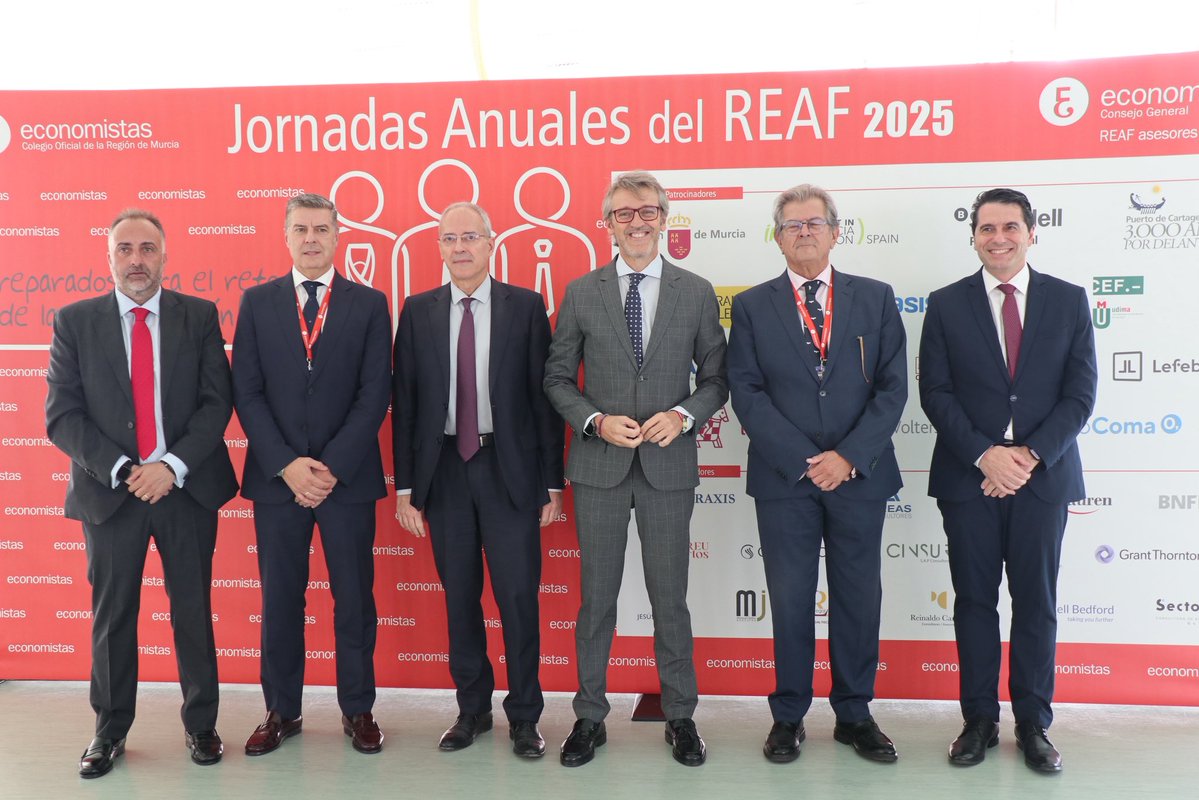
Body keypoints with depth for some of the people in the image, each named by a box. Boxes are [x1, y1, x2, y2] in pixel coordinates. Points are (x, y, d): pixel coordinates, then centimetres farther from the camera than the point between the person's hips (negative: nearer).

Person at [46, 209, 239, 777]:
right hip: (109, 491, 0)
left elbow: (217, 401, -3)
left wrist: (172, 465, -15)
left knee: (193, 612, 8)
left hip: (187, 487, 0)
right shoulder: (75, 321, 2)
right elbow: (61, 415, -2)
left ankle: (201, 725, 24)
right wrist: (121, 471, -14)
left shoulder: (199, 316, 2)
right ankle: (109, 731, 28)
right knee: (112, 617, 10)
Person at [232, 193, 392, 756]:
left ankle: (358, 710, 22)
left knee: (354, 598, 7)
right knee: (279, 599, 10)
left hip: (349, 477, -1)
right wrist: (287, 465, -10)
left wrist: (332, 467, -11)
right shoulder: (257, 302, 6)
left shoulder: (369, 304, 3)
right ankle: (282, 711, 26)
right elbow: (246, 392, 0)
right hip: (276, 477, 1)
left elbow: (375, 393, -4)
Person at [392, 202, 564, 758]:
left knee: (518, 596, 2)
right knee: (459, 598, 11)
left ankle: (524, 717, 19)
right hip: (444, 469, 2)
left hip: (509, 469, -2)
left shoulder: (526, 307, 0)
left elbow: (544, 395, 0)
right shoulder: (418, 311, 5)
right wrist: (405, 486, 2)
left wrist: (552, 482, -2)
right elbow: (403, 403, 5)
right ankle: (472, 708, 28)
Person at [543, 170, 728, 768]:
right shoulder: (581, 293, 3)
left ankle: (680, 717, 26)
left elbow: (716, 377, 6)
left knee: (669, 597, 9)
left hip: (668, 466, 0)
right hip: (599, 467, 0)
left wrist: (683, 415, -12)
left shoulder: (696, 292, 3)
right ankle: (590, 718, 25)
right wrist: (597, 421, -11)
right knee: (596, 598, 10)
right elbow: (558, 378, 5)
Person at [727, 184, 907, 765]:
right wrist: (804, 461, -12)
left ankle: (854, 714, 26)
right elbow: (747, 393, -4)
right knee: (790, 601, 7)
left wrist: (849, 456, -12)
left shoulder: (875, 298, 6)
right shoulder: (751, 306, 3)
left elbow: (893, 386, 0)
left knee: (858, 598, 10)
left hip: (860, 475, 1)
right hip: (784, 478, -1)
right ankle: (789, 715, 22)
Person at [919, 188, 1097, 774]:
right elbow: (935, 391, -3)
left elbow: (1080, 393, 0)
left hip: (1043, 476, 1)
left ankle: (1033, 724, 22)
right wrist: (984, 455, -14)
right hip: (969, 477, 0)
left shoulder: (1069, 301, 4)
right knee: (974, 600, 7)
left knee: (1037, 602, 8)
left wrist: (1030, 455, -12)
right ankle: (979, 720, 20)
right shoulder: (946, 305, 2)